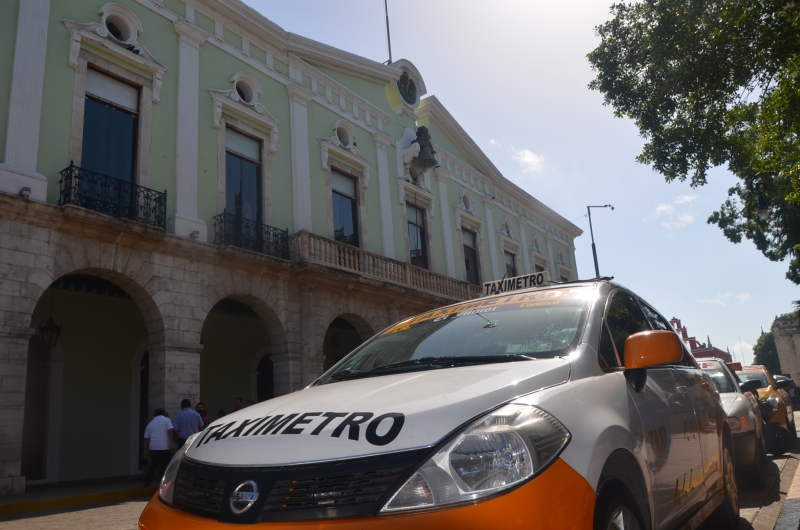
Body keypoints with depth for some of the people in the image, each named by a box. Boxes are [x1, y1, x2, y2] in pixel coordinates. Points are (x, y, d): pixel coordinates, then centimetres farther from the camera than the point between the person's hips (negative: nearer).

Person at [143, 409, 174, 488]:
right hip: (165, 448, -5)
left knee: (152, 467, 16)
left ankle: (147, 484, 19)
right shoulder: (166, 420, 1)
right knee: (165, 467, 1)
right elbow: (170, 431, -14)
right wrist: (172, 443, -15)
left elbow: (146, 439, 15)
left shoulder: (150, 424, 16)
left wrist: (146, 451, 19)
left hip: (153, 449, 5)